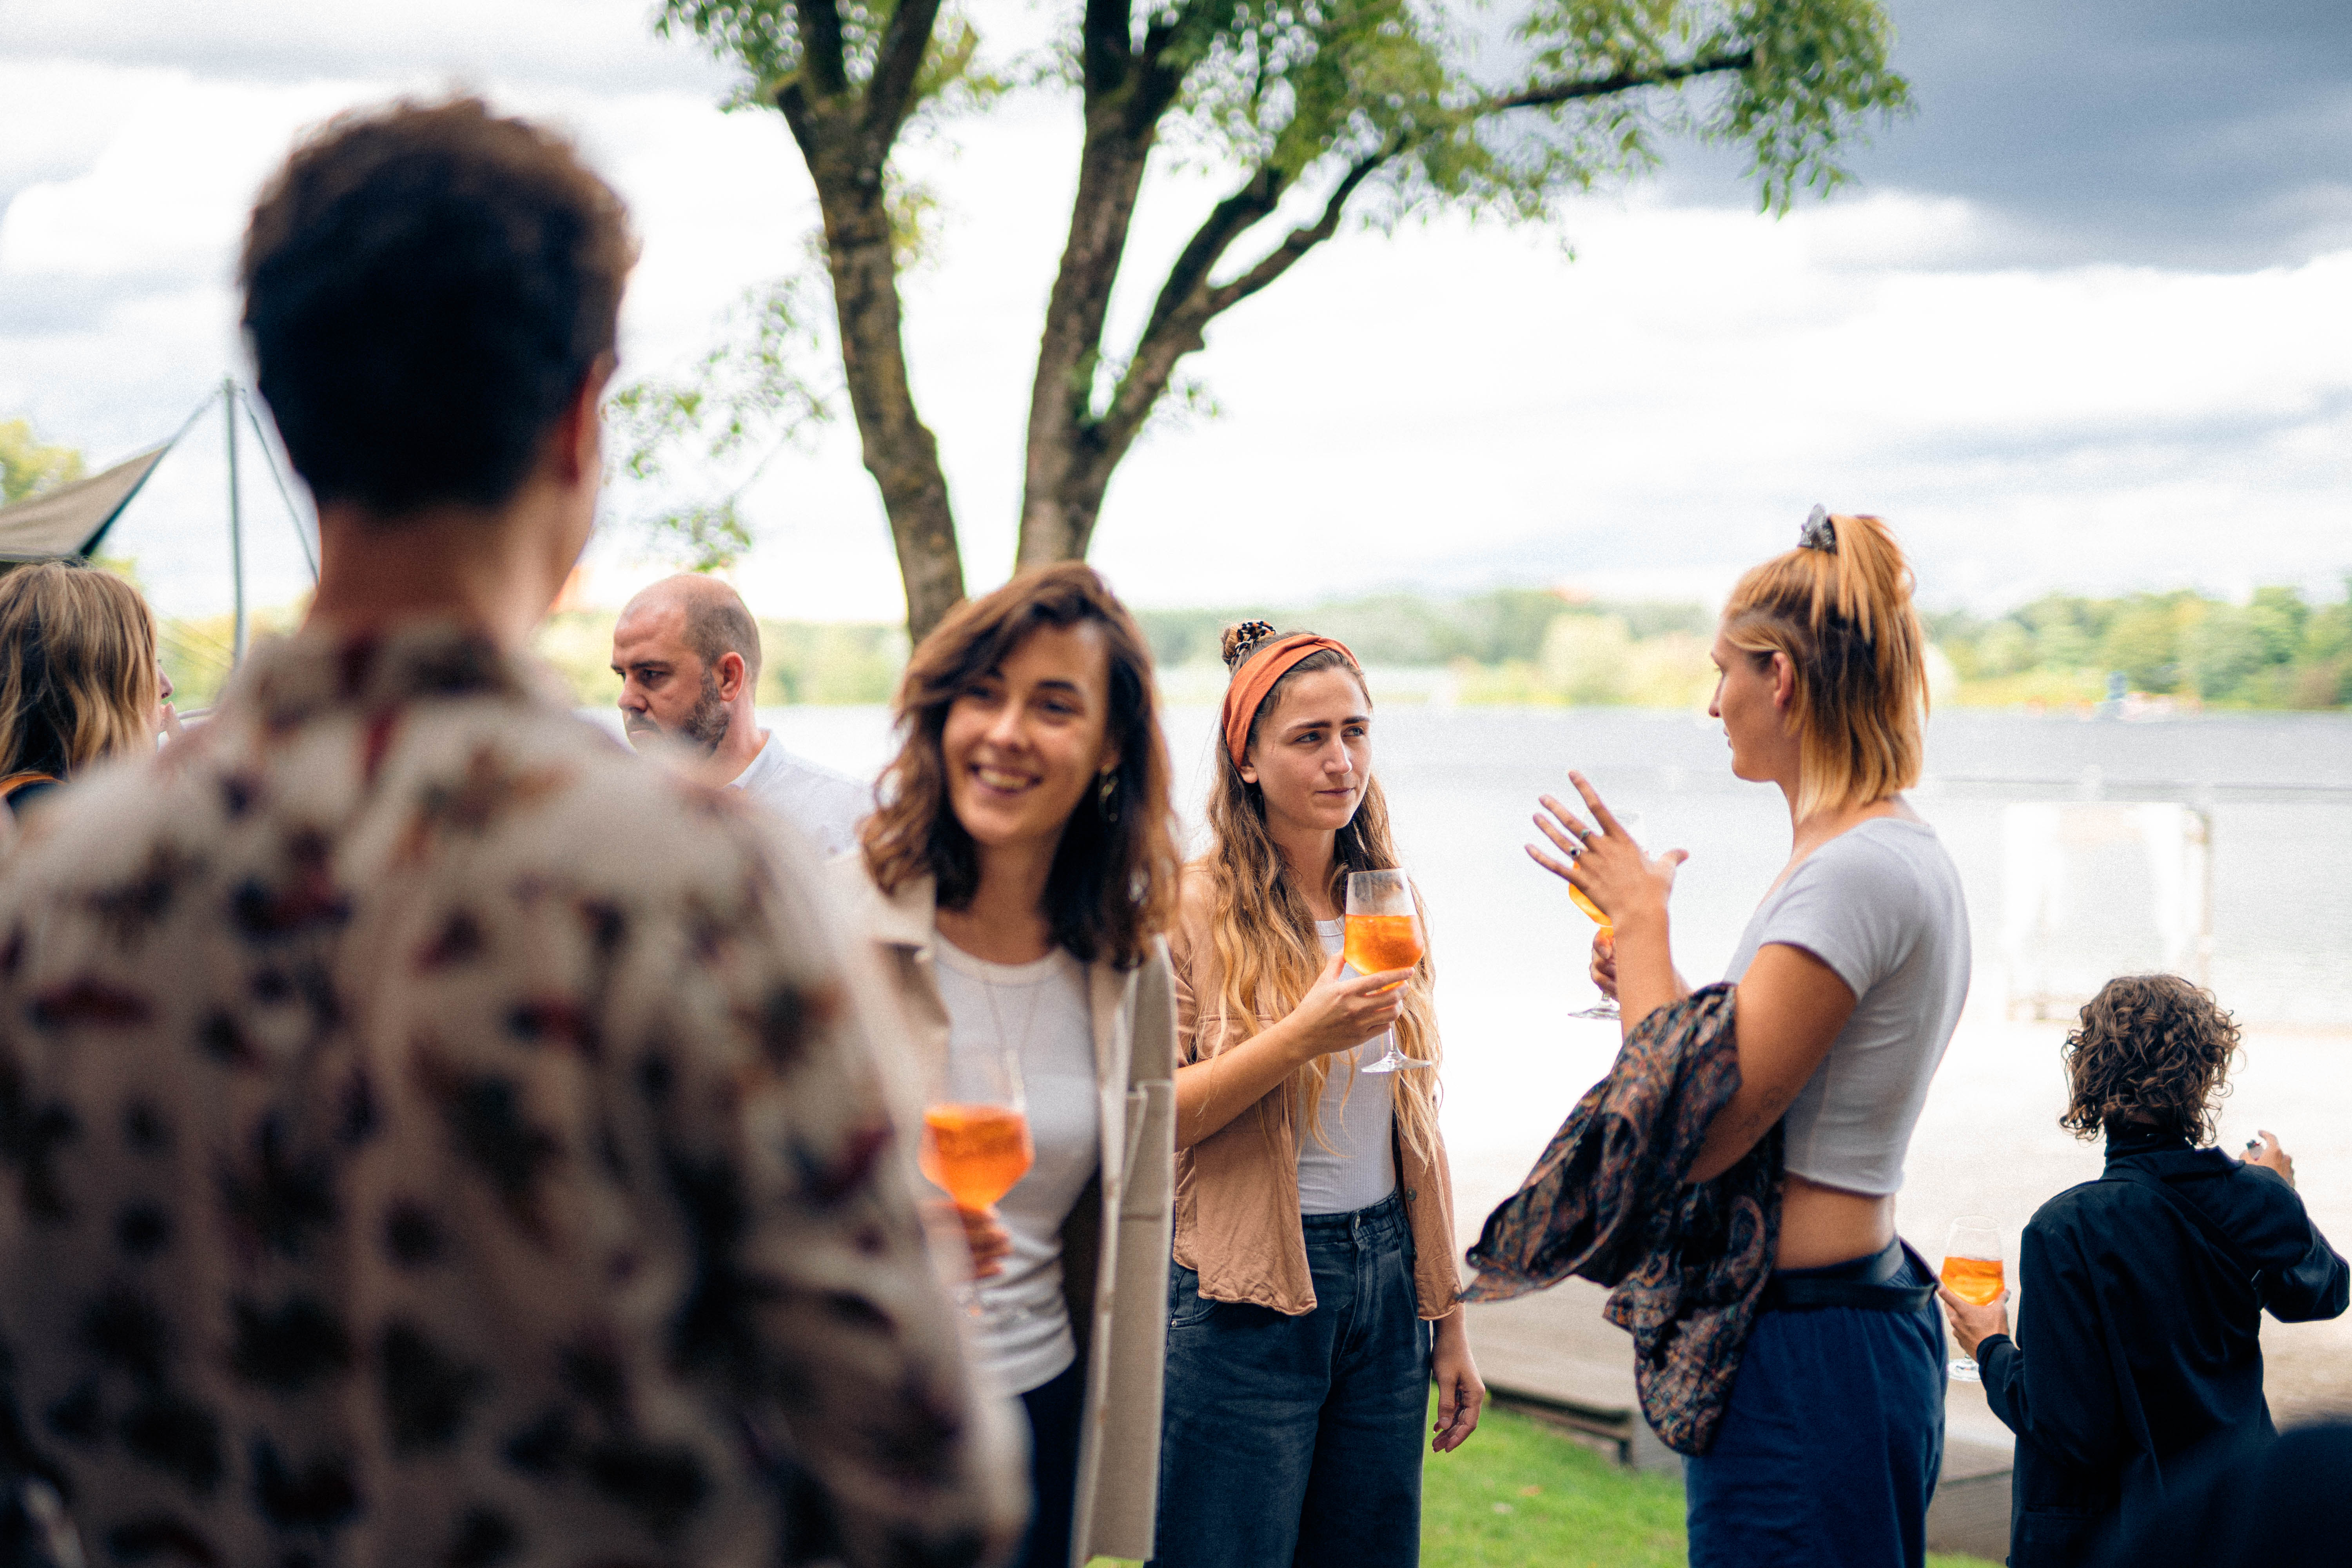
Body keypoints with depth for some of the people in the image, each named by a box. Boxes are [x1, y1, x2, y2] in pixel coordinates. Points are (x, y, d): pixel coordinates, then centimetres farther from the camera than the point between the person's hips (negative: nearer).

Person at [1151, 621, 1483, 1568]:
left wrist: (1448, 1322, 14)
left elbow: (1418, 1128, 14)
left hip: (1384, 1279, 5)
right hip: (1243, 1302, -5)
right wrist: (1301, 1035, -23)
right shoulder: (1191, 910, -7)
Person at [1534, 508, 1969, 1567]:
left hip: (1805, 1362, -10)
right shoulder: (1906, 855, 13)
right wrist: (1650, 979, 9)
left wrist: (1640, 917, -11)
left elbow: (1696, 1138, -21)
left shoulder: (1856, 872, -19)